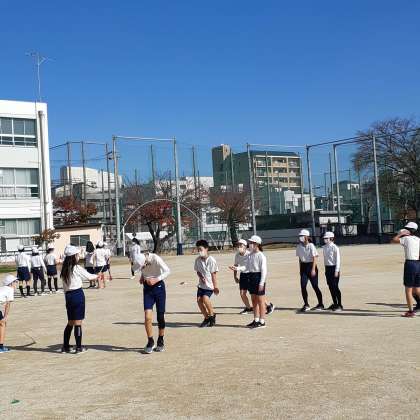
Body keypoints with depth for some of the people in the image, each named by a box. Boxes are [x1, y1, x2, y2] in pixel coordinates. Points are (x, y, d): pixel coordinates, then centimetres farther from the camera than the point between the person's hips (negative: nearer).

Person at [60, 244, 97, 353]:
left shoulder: (64, 269, 8)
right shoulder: (77, 268, -10)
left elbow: (64, 287, 10)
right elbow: (89, 277, 0)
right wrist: (98, 276, 19)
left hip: (68, 295, 6)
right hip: (78, 294, -6)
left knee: (70, 323, 16)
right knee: (78, 322, -1)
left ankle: (65, 346, 18)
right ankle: (79, 347, 4)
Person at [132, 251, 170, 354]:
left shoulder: (156, 259, -26)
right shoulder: (139, 260, -11)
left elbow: (167, 271, -15)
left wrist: (156, 280, -24)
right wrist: (142, 277, -5)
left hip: (158, 286, -3)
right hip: (147, 287, 3)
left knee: (160, 317, 3)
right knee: (147, 316, -11)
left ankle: (161, 341, 22)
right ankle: (150, 342, 4)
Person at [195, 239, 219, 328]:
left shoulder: (211, 260, -14)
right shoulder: (197, 260, 1)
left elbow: (214, 274, -11)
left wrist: (215, 286, -10)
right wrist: (201, 277, -10)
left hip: (209, 285, -6)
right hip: (201, 284, 6)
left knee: (205, 298, -24)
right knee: (199, 300, -5)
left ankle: (212, 314, 1)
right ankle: (206, 318, 12)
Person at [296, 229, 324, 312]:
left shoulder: (311, 246, -11)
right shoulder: (299, 246, 6)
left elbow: (314, 258, -12)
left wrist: (313, 269, -18)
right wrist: (300, 269, 13)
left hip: (311, 265, -5)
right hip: (303, 266, 5)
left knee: (315, 286, 2)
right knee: (303, 286, -5)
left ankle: (320, 304, 16)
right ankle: (306, 305, 4)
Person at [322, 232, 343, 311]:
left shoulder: (335, 248, -12)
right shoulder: (324, 247, 10)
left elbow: (338, 260, -12)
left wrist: (337, 271, -15)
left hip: (334, 268, -7)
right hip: (327, 268, 7)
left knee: (335, 287, -7)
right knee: (330, 287, 10)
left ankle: (339, 305, 0)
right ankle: (335, 303, 21)